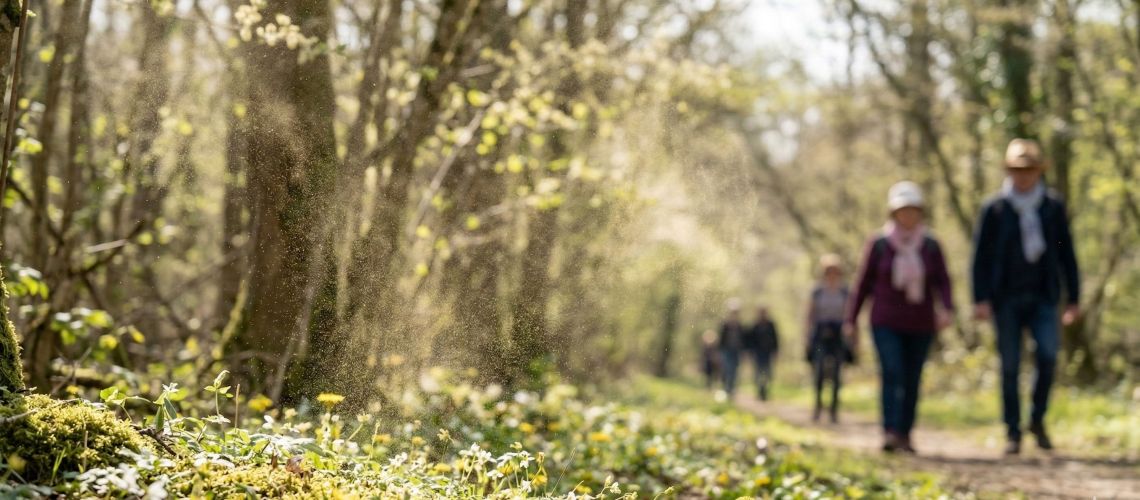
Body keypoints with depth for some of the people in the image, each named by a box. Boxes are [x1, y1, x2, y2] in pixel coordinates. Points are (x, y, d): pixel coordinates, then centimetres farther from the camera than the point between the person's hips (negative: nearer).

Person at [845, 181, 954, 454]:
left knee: (912, 380, 4)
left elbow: (942, 282, 0)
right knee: (892, 373, -17)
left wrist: (946, 309, -20)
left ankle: (905, 435, 14)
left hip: (920, 325, 2)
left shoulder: (931, 246, 3)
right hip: (886, 323, -2)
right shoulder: (879, 244, -1)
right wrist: (851, 321, 3)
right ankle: (890, 433, -23)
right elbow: (863, 283, 4)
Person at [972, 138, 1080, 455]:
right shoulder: (994, 210, 2)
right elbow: (981, 257, 0)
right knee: (1010, 367, 0)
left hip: (1042, 298, 1)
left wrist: (1073, 299, 7)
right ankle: (1013, 434, 8)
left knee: (1048, 355, -17)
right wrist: (981, 299, -10)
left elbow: (1066, 255, 10)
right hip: (1006, 299, -1)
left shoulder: (1053, 207, 7)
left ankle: (1038, 419, 3)